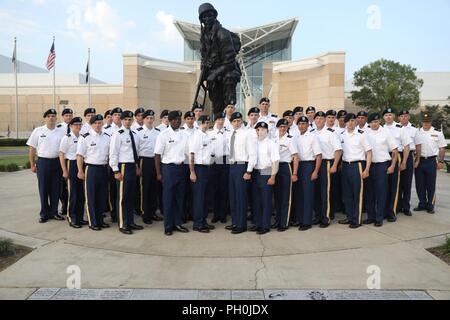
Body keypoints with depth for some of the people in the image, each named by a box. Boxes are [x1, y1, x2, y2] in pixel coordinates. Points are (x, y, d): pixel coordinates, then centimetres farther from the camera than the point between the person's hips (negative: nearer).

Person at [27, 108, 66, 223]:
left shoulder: (61, 132, 3)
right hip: (43, 162, -1)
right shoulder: (38, 131, 1)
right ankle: (44, 214, 18)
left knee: (56, 189, 8)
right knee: (43, 189, 6)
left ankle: (54, 212, 21)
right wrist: (32, 165, 2)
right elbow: (32, 149, 4)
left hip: (57, 162, 1)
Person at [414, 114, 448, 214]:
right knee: (420, 184, 7)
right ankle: (422, 204, 20)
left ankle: (430, 206, 14)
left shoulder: (438, 133, 2)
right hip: (419, 161, 2)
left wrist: (440, 161, -2)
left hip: (431, 161, -2)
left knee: (431, 185, 4)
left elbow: (442, 149, 4)